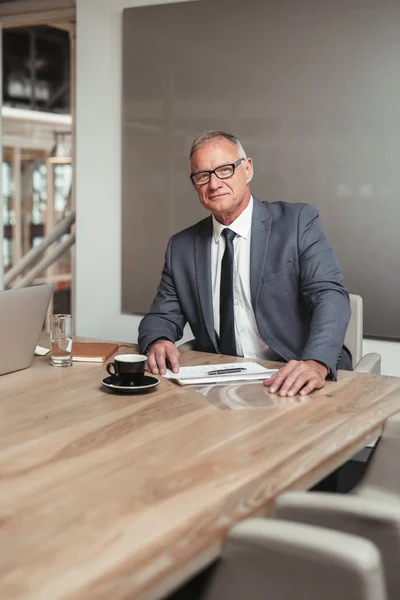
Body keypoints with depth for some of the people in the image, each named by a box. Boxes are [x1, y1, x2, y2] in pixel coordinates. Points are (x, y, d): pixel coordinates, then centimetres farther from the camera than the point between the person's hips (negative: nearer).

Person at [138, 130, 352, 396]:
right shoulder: (181, 248, 11)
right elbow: (162, 317, 13)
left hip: (292, 383, -3)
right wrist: (158, 342, -13)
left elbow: (330, 295, -12)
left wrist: (316, 363, -31)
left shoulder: (298, 222, -1)